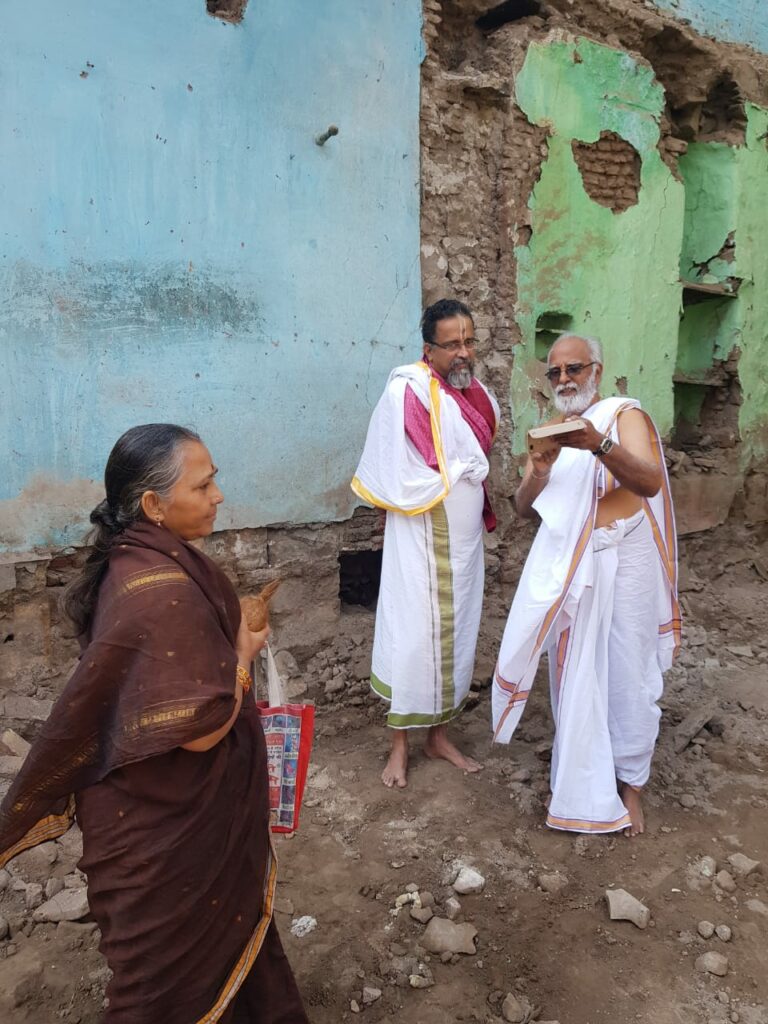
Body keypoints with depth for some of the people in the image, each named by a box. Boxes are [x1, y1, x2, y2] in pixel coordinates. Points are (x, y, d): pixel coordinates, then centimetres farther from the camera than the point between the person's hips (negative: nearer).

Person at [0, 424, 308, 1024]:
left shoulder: (138, 561, -2)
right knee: (177, 971, 16)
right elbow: (201, 727, -30)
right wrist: (244, 653, -16)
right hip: (168, 822, -9)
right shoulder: (162, 592, -33)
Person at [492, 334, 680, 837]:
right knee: (573, 674, 9)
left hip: (622, 563, -4)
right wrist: (538, 472, -14)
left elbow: (651, 481, -20)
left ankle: (629, 782, 22)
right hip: (565, 565, 4)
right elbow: (524, 508, 7)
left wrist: (599, 443, -36)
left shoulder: (625, 414, -2)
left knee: (627, 673, 3)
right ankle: (578, 780, 25)